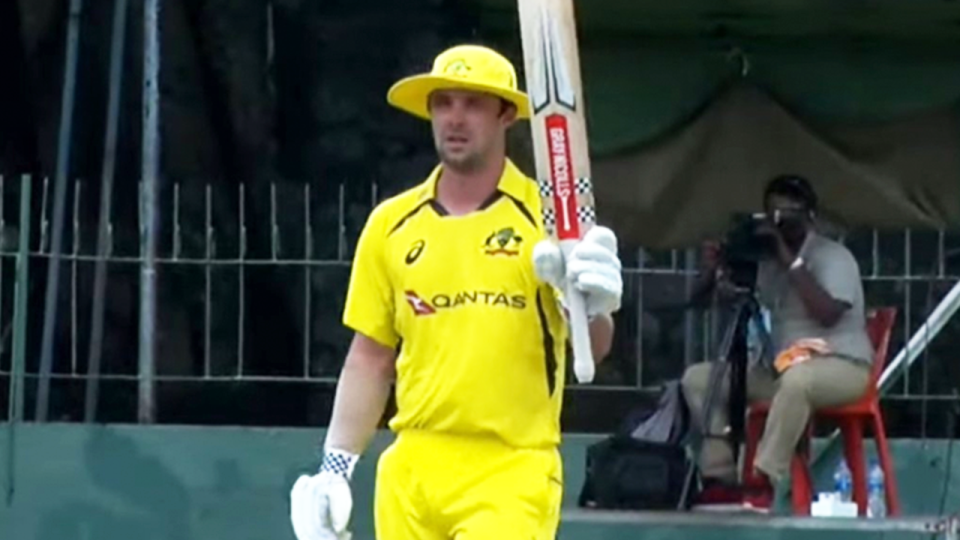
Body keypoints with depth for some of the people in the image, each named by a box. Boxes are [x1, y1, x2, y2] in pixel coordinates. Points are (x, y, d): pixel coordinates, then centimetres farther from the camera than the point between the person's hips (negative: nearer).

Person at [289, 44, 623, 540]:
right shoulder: (390, 224, 9)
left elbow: (593, 348, -11)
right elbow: (370, 359, 16)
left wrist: (591, 309, -33)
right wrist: (336, 467, 8)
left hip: (511, 469, -4)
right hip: (412, 470, 4)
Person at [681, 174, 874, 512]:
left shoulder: (832, 256, -6)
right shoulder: (765, 258, 12)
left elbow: (828, 313, -22)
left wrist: (792, 262, -20)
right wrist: (714, 272, -9)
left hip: (841, 365, -7)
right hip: (781, 365, 7)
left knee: (796, 377, -43)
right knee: (698, 378, -5)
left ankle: (764, 482, -41)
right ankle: (719, 478, -15)